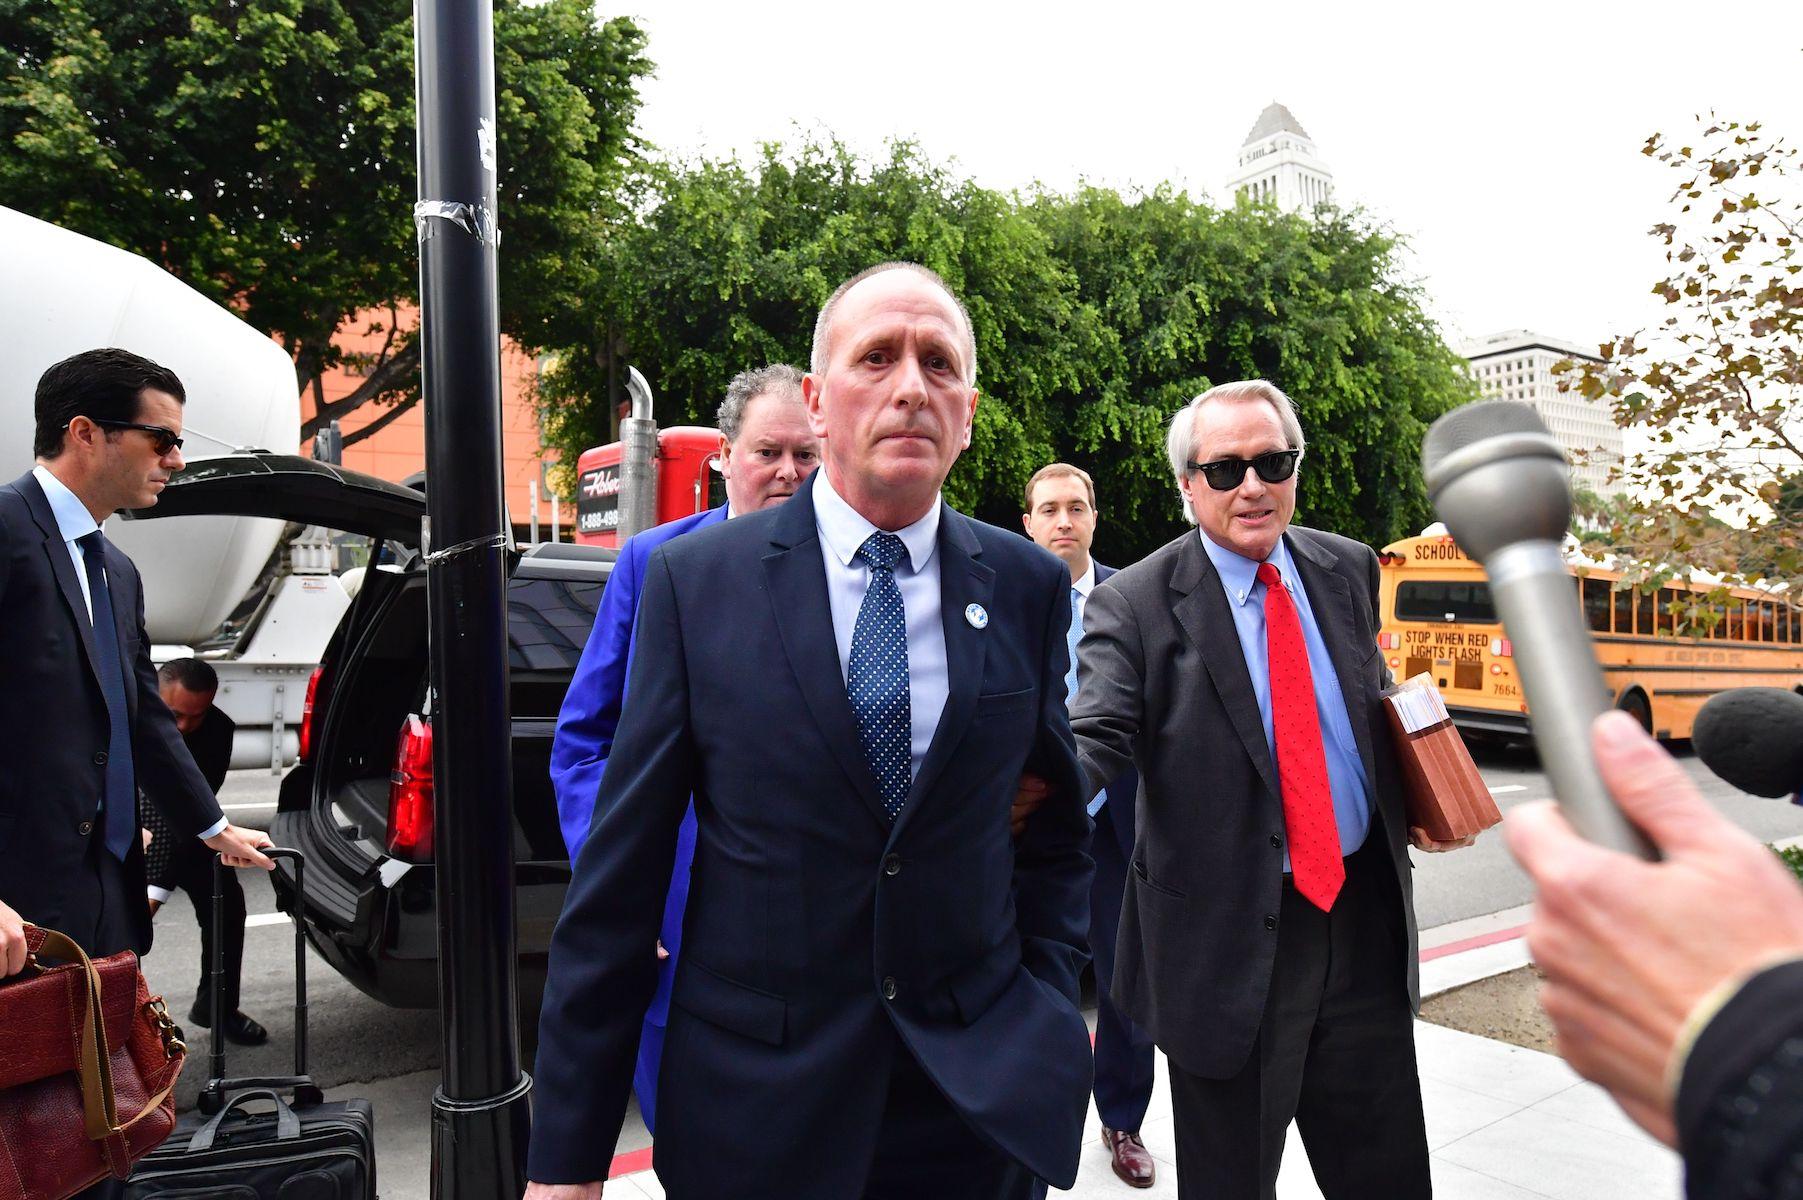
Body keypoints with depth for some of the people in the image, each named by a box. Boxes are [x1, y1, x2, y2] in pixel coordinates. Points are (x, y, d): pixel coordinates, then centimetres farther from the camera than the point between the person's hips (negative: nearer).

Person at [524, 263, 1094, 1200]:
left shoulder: (1029, 586, -2)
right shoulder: (695, 582, -8)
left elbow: (1056, 831, 9)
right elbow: (620, 872, -7)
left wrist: (1045, 1016, 0)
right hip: (756, 1108, -1)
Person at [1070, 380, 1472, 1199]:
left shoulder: (1348, 571, 5)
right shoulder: (1135, 604, -12)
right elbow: (1095, 739, -21)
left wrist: (1413, 804, 1)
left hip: (1365, 914, 5)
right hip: (1229, 938, -4)